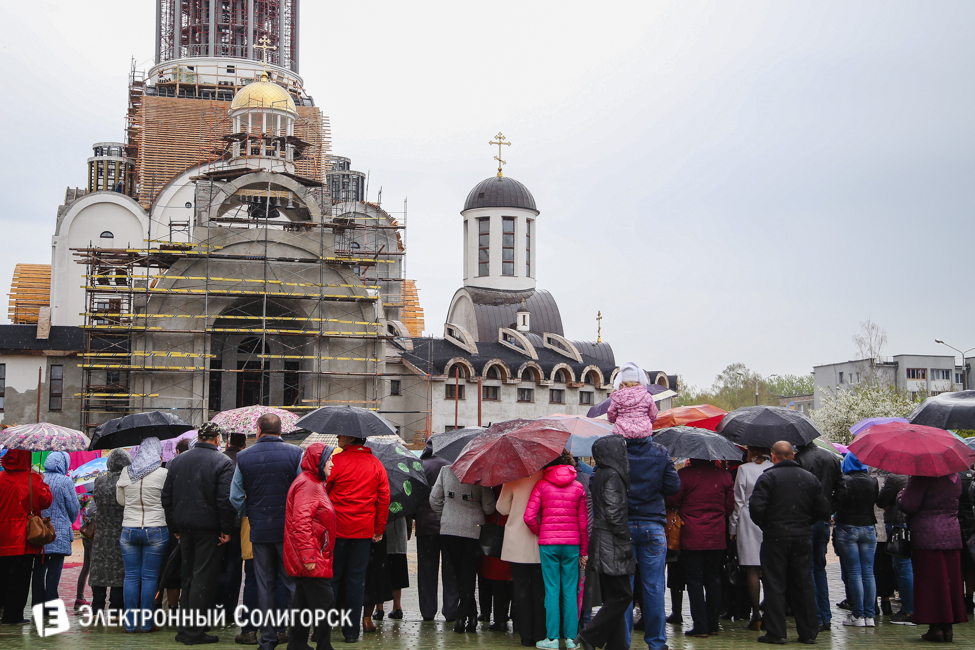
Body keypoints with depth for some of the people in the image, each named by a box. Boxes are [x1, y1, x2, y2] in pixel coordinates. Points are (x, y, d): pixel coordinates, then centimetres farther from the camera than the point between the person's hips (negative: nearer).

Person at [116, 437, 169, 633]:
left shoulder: (126, 473, 3)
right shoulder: (163, 473, -8)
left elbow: (121, 500, 15)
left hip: (129, 530, 3)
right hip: (155, 530, -3)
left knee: (131, 577, 7)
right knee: (150, 577, 1)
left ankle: (130, 623, 8)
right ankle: (147, 623, 2)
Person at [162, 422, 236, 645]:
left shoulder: (178, 461, 9)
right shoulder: (223, 462, -10)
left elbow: (167, 497, 11)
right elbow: (226, 500, -17)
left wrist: (174, 527, 16)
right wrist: (226, 530, -9)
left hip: (184, 527, 6)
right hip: (209, 528, -6)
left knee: (187, 577, 16)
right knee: (203, 578, -2)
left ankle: (184, 627, 19)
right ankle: (193, 631, -3)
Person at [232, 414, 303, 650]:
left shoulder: (243, 457, 0)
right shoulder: (295, 454, -7)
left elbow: (235, 497, 0)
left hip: (259, 530, 2)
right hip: (289, 529, -2)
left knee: (264, 585, 9)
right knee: (293, 582, 6)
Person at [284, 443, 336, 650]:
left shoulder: (314, 483, 20)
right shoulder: (308, 485, -15)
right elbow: (301, 522, -24)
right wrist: (308, 555, -26)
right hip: (313, 562, -11)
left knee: (303, 605, 14)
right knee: (324, 604, -9)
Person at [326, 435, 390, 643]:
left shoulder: (335, 461, -8)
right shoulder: (376, 465, 5)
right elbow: (384, 498, 5)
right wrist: (379, 530, 10)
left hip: (336, 529, -3)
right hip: (364, 531, 3)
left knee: (331, 576, 6)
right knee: (356, 578, 6)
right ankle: (352, 631, 8)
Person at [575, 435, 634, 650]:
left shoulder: (600, 475, 15)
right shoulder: (612, 477, -15)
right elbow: (614, 514, -21)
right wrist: (626, 540, -13)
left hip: (602, 543, 10)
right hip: (612, 545, -10)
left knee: (613, 596, 12)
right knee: (622, 595, -5)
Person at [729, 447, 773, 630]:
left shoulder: (744, 469, -5)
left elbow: (738, 501, -3)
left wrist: (733, 528, 5)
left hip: (749, 524, -3)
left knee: (752, 569, 0)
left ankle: (756, 615, -3)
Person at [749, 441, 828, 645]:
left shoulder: (768, 477, -8)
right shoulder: (810, 478, 6)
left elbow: (756, 507, -17)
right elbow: (822, 510, 8)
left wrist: (764, 525, 2)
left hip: (775, 538, -4)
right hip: (803, 538, 4)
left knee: (775, 586, 1)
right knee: (803, 586, 10)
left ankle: (775, 632, 0)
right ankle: (808, 632, 14)